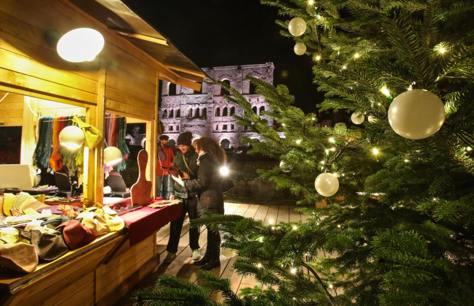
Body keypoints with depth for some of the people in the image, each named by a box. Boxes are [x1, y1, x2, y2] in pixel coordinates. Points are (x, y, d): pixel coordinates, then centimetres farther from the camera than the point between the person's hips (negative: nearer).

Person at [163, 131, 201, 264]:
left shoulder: (197, 156, -7)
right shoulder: (178, 156, 6)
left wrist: (190, 177, -20)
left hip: (193, 195, -2)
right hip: (179, 194, 3)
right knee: (175, 224, 1)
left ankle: (195, 248, 29)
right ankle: (172, 250, 16)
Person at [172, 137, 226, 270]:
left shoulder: (206, 159, -15)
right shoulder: (212, 158, 14)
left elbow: (201, 183, -19)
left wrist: (182, 182, -11)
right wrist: (188, 178, 15)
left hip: (210, 199, -10)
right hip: (211, 198, 10)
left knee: (212, 229, 1)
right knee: (211, 228, 16)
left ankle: (215, 260, 14)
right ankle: (209, 256, 28)